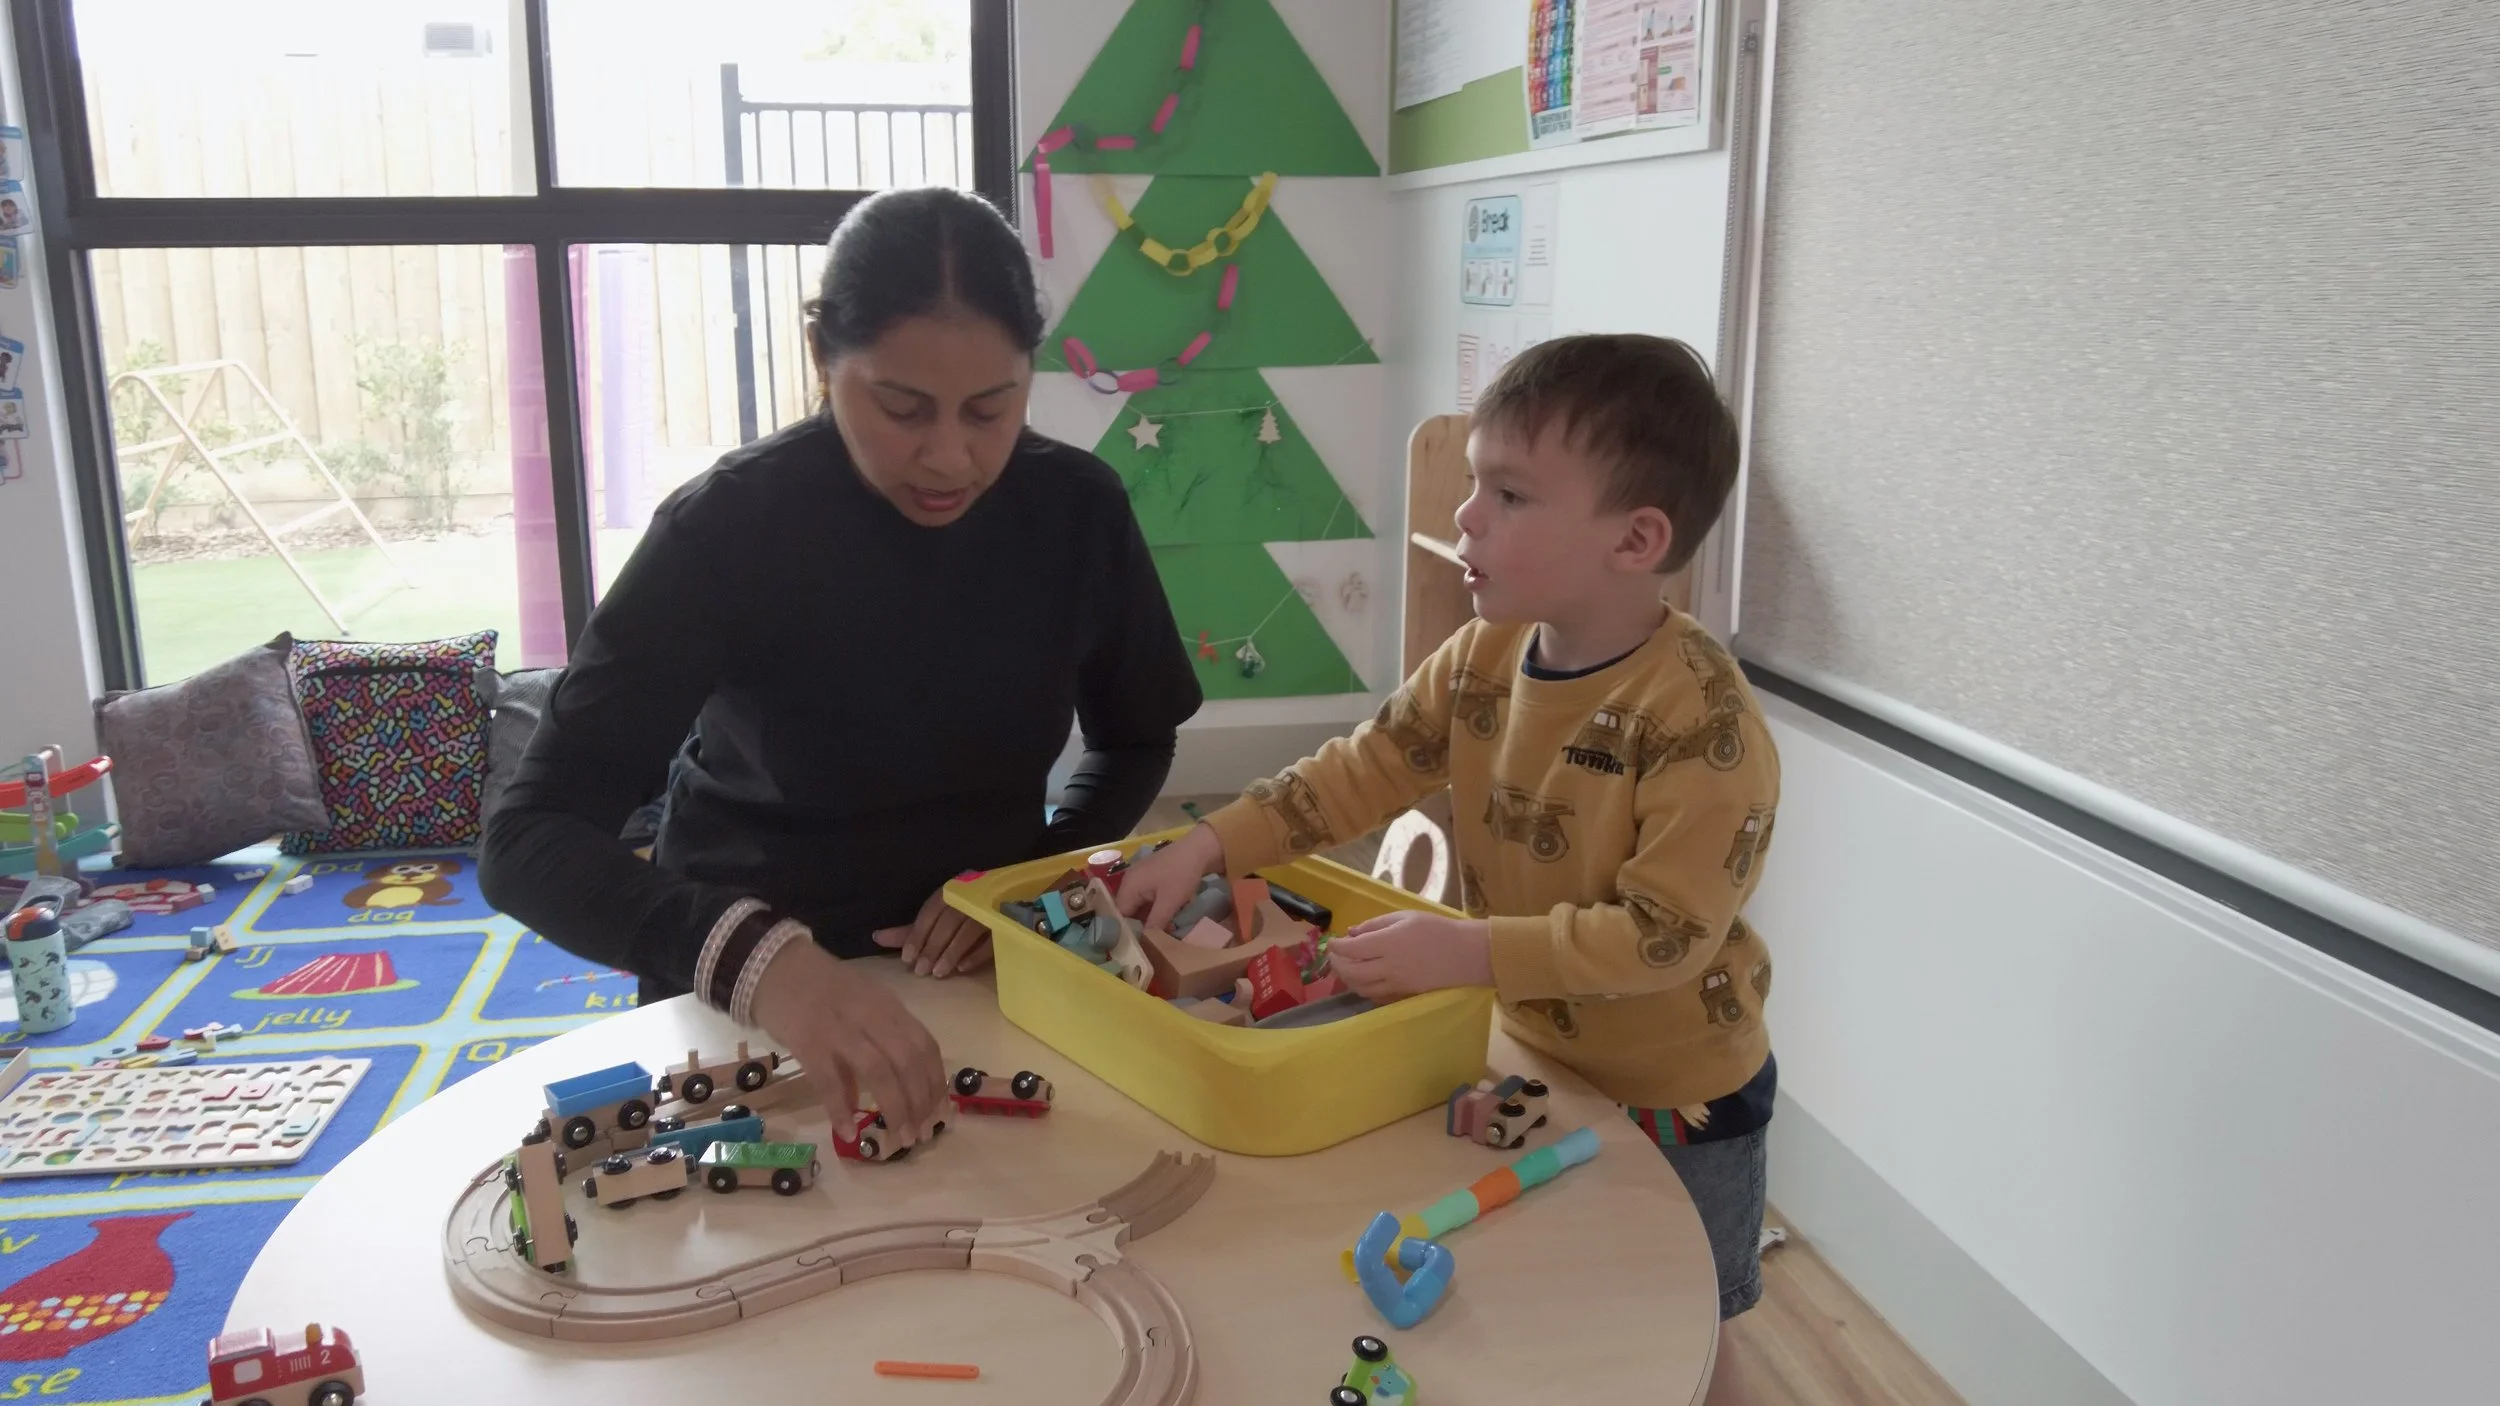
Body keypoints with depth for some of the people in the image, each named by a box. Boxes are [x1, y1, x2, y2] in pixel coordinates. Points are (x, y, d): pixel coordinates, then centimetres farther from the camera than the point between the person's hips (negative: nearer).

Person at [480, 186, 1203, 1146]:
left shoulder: (1076, 508, -8)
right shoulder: (727, 527, -18)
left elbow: (1135, 742, 7)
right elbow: (529, 841, -25)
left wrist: (1025, 881, -11)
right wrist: (752, 957, -42)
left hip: (986, 973, 2)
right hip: (748, 998, -2)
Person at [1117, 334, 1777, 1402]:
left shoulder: (1701, 719, -29)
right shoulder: (1483, 655, -9)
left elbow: (1665, 933, -31)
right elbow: (1361, 772, -4)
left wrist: (1468, 953, -37)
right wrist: (1209, 846, -14)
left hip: (1673, 1096, -6)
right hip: (1524, 1056, 6)